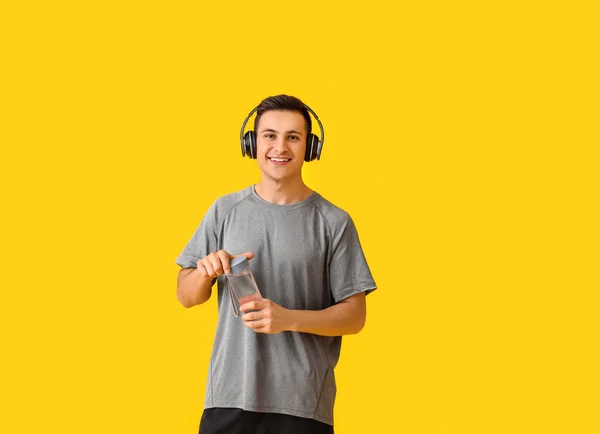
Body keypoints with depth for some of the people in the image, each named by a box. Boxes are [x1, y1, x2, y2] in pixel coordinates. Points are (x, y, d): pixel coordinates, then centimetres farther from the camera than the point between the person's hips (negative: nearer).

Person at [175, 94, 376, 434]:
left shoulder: (334, 222, -3)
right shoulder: (225, 211, 4)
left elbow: (354, 316, -3)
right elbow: (186, 297, 10)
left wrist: (288, 319, -18)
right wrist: (204, 273, -12)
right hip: (229, 397, 2)